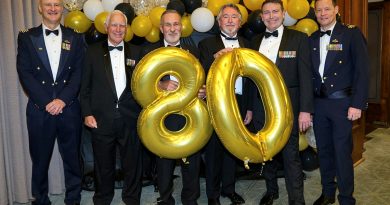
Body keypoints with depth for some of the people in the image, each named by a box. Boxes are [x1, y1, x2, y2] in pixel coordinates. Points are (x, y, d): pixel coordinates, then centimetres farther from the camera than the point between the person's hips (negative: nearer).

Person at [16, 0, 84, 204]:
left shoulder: (75, 38, 7)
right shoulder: (26, 37, 5)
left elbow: (78, 73, 0)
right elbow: (24, 73, -3)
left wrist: (63, 100, -12)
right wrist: (46, 102, -12)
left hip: (69, 109, 1)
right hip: (39, 110, 0)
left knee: (72, 158, 9)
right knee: (40, 160, 10)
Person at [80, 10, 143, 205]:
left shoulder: (135, 52, 7)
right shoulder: (93, 51, 4)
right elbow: (85, 86, 3)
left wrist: (144, 112, -1)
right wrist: (87, 113, -4)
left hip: (130, 119, 1)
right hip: (101, 119, -1)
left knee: (132, 163, 11)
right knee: (104, 164, 13)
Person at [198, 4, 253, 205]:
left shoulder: (246, 45, 11)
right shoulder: (207, 44, 0)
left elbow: (250, 78, 10)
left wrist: (249, 108, 8)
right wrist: (215, 57, -28)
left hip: (239, 104, 4)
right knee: (214, 148, 6)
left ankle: (229, 188, 32)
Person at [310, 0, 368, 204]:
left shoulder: (351, 33, -3)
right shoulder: (311, 39, 10)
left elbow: (362, 70, -7)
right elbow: (309, 72, 9)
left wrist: (357, 104, -13)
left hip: (341, 102, -4)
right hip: (318, 103, 5)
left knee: (342, 152, 0)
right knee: (323, 150, 13)